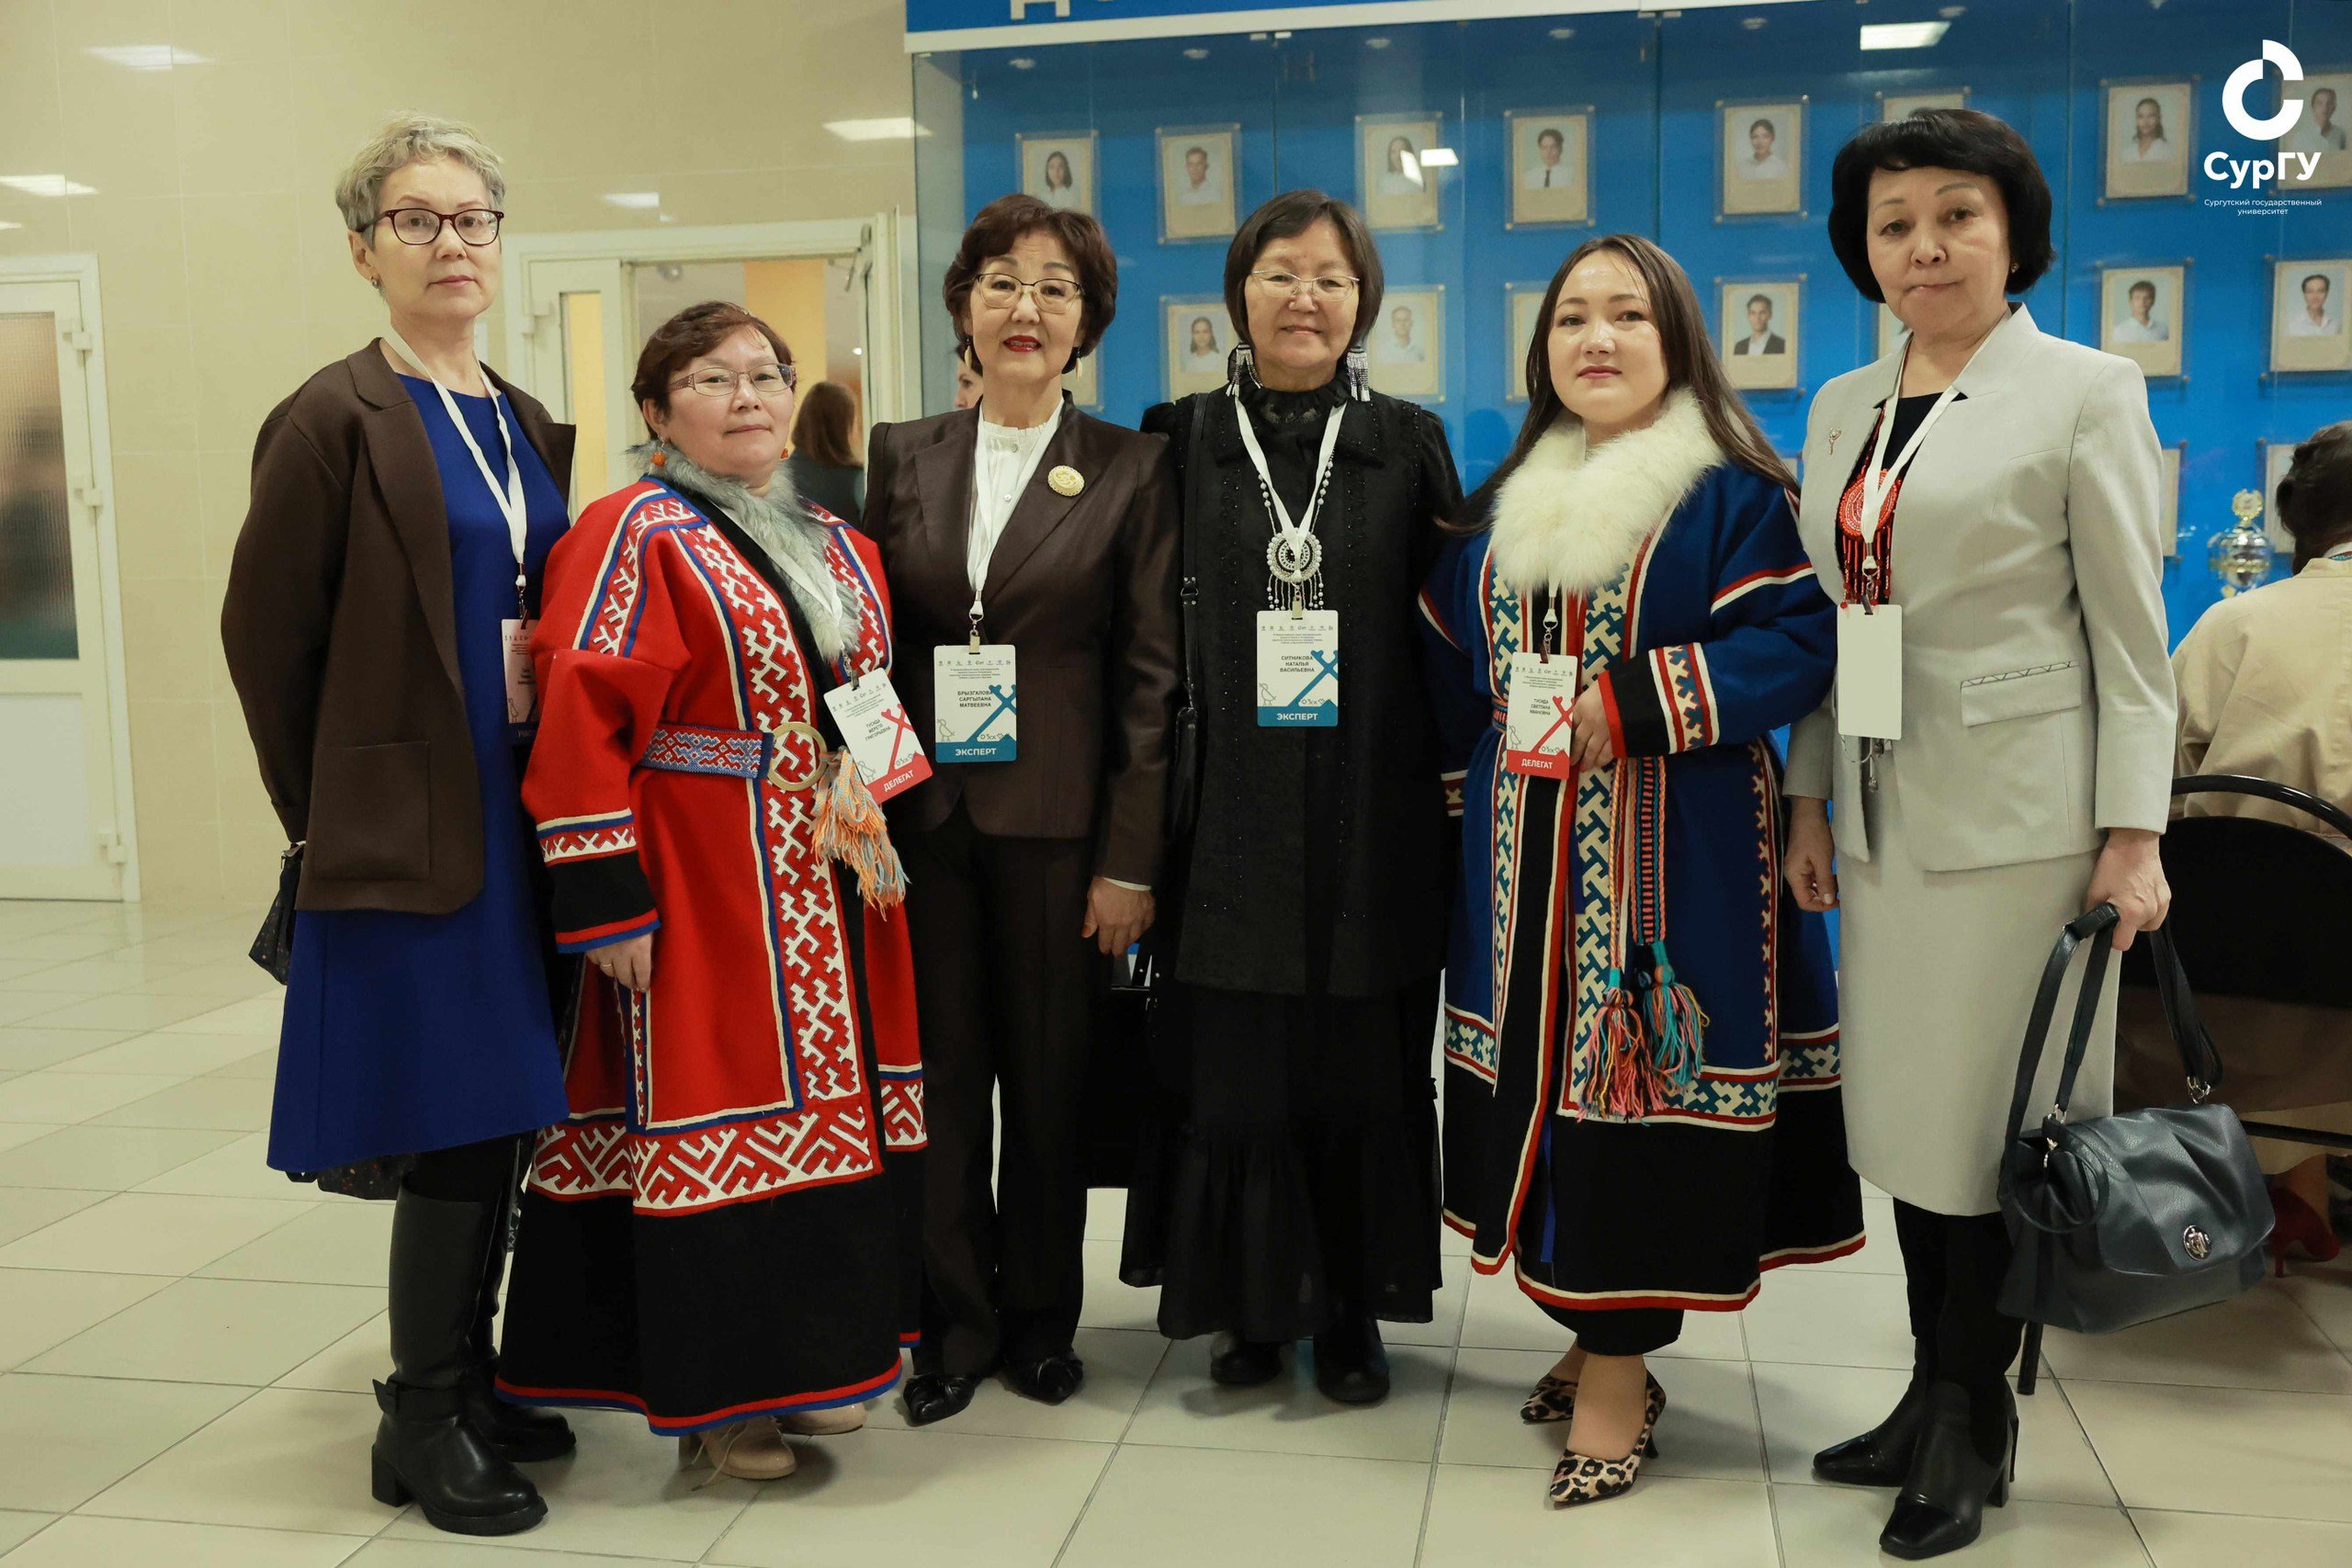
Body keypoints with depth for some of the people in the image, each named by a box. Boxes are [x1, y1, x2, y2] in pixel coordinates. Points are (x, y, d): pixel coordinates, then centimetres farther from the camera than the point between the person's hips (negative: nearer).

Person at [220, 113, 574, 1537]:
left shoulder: (530, 429, 13)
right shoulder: (336, 420, -7)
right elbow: (267, 636, -6)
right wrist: (327, 813, -1)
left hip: (523, 820, 7)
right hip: (409, 832, -6)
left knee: (502, 1115, 12)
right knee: (451, 1128, -2)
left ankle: (470, 1380, 27)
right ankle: (423, 1423, 14)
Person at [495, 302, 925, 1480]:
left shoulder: (841, 552, 15)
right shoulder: (633, 536, -6)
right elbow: (581, 720, -13)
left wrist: (879, 853, 11)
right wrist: (604, 898, -19)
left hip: (837, 896, 7)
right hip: (705, 897, -7)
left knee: (835, 1118, 11)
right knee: (713, 1126, -1)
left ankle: (811, 1360, 26)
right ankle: (714, 1396, 13)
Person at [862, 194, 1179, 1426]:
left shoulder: (1130, 471, 0)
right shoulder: (902, 457, 9)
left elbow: (1150, 676, -3)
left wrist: (1130, 860, -8)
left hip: (1056, 822, -2)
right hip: (922, 813, 2)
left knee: (1050, 1080, 8)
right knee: (938, 1074, 6)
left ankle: (1040, 1318, 25)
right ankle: (953, 1322, 21)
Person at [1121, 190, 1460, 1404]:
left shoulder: (1408, 444, 6)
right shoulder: (1181, 440, 5)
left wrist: (1450, 765, -2)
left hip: (1371, 816, 0)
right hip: (1227, 814, 0)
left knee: (1361, 1065, 7)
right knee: (1231, 1062, 5)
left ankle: (1351, 1307, 22)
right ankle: (1248, 1302, 22)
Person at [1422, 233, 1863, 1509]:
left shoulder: (1731, 493, -2)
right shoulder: (1508, 501, 15)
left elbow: (1797, 642, -13)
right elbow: (1449, 657, 20)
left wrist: (1633, 703, -20)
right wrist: (1483, 737, 5)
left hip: (1669, 852, -5)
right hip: (1526, 851, 6)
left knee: (1633, 1081, -4)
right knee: (1546, 1073, 9)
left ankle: (1617, 1373, 8)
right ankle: (1592, 1333, 25)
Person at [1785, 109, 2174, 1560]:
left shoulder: (2086, 392, -3)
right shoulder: (1843, 409, 12)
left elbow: (2131, 630, -6)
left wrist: (2134, 833, -11)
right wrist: (1810, 801, 10)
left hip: (2017, 815, -5)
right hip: (1887, 816, 5)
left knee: (1989, 1128, 0)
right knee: (1907, 1116, 10)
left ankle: (1973, 1424, 17)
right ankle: (1937, 1397, 24)